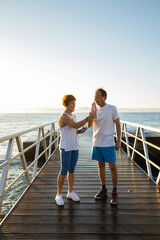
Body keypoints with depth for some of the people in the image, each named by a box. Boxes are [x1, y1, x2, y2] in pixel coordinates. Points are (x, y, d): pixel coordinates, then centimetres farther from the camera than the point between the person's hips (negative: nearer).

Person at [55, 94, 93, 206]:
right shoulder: (64, 117, -15)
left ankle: (71, 192, 27)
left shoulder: (73, 116, 12)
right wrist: (88, 118, -24)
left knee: (72, 170, 14)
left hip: (75, 147, 8)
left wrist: (80, 131, 0)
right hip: (66, 148, -8)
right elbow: (76, 125, -27)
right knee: (64, 171, -1)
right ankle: (59, 195, 14)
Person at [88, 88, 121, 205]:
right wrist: (92, 112, -14)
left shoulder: (112, 108, -5)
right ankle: (103, 189, 27)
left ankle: (114, 192, 13)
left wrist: (118, 141, -7)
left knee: (113, 167, -2)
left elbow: (118, 124, -2)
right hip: (97, 143, 4)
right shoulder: (95, 110, 6)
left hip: (108, 143, -4)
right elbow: (89, 125, 0)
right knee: (101, 166, 13)